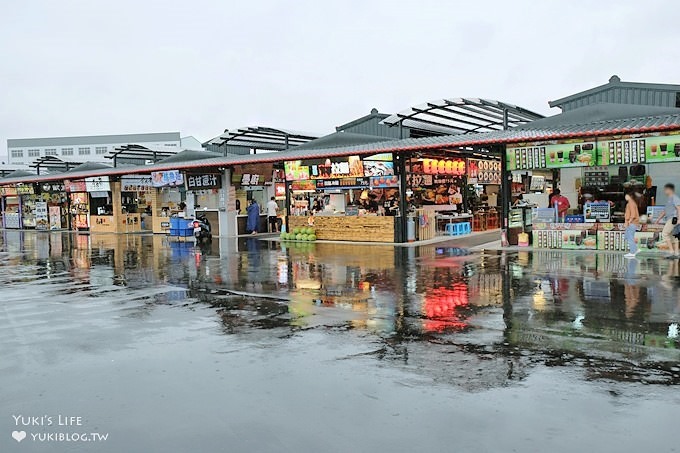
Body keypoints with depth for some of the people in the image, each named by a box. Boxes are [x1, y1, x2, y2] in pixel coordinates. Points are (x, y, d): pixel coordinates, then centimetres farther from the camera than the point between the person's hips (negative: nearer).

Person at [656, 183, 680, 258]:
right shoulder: (669, 199, 23)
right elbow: (665, 211, 30)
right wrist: (659, 219, 29)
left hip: (673, 219, -10)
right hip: (670, 220, 10)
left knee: (664, 234, -11)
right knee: (672, 236, 7)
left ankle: (671, 251, -12)